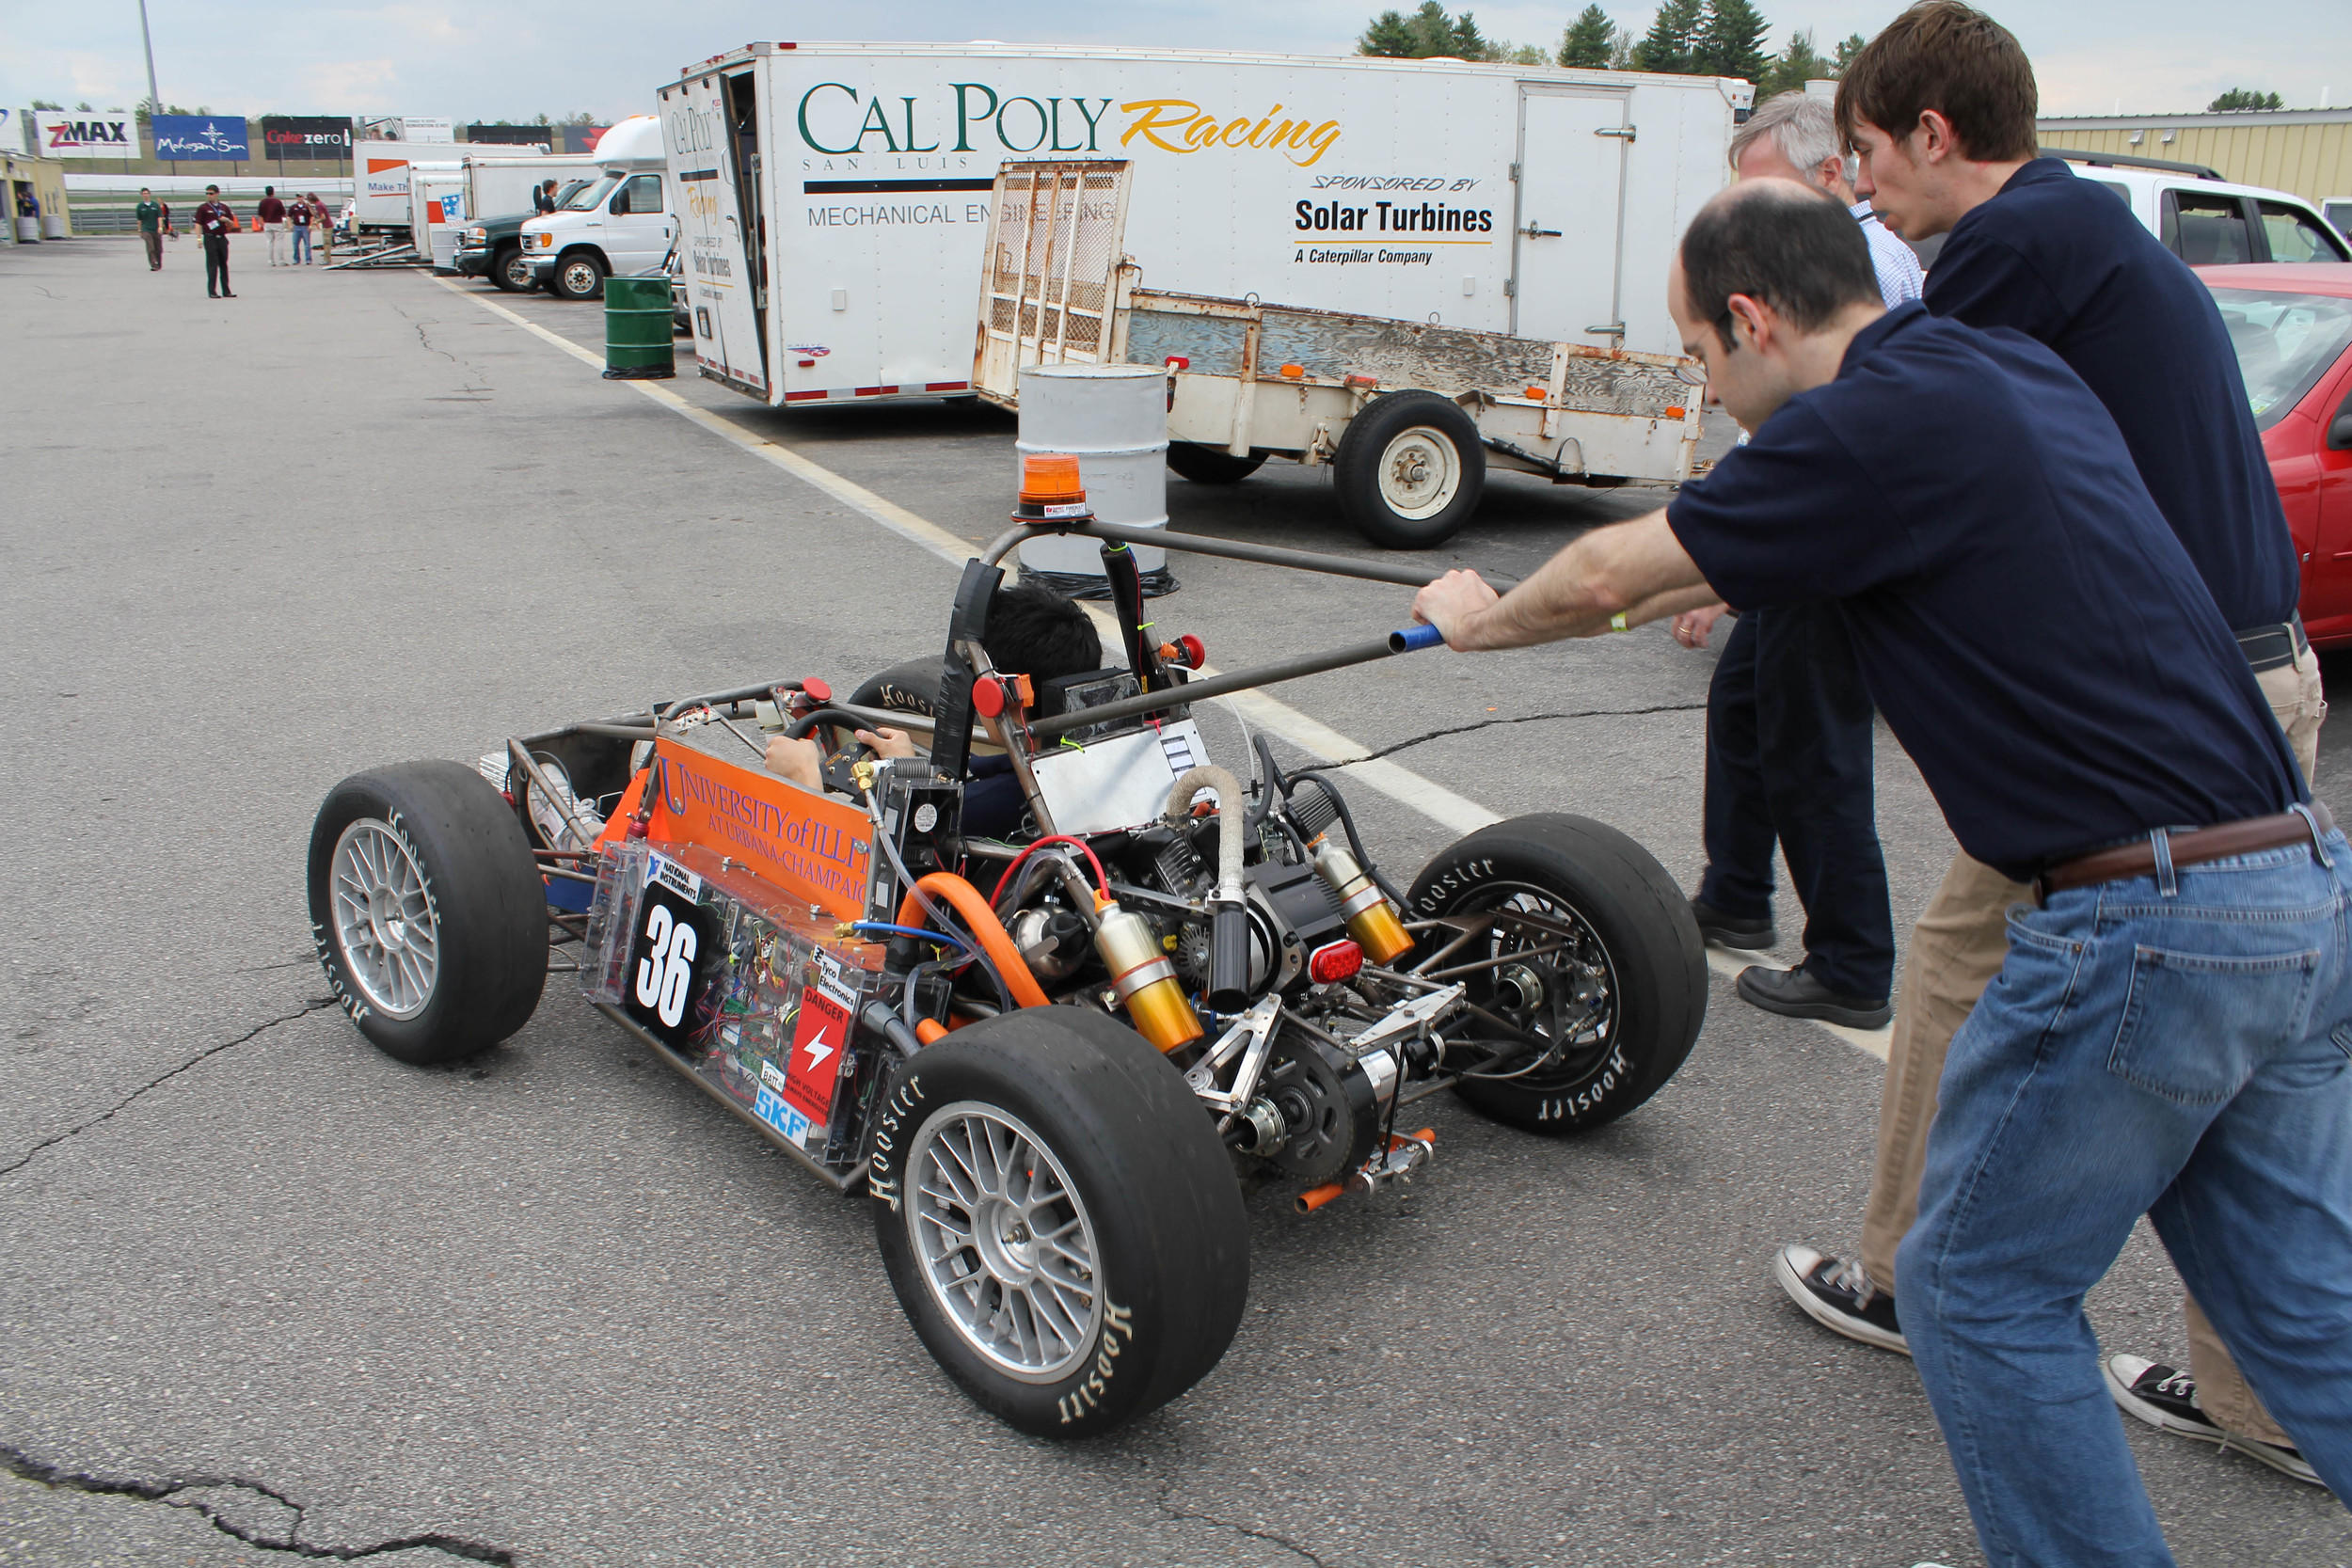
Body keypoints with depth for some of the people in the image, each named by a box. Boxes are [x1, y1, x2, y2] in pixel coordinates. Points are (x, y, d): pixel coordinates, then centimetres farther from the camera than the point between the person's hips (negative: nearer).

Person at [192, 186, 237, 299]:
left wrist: (227, 220, -5)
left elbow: (232, 225, 16)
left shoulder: (224, 208, 13)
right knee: (212, 265, -6)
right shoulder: (203, 208, 1)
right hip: (210, 239, -4)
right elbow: (198, 224, -3)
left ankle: (226, 291, 13)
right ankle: (212, 291, -3)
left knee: (224, 265, 8)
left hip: (222, 238, 4)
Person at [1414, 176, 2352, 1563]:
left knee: (1983, 1287, 10)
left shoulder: (1874, 422, -13)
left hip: (2147, 925, -9)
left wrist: (1481, 618, 17)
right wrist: (1717, 581, 49)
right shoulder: (2018, 375, 14)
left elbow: (1608, 576, -3)